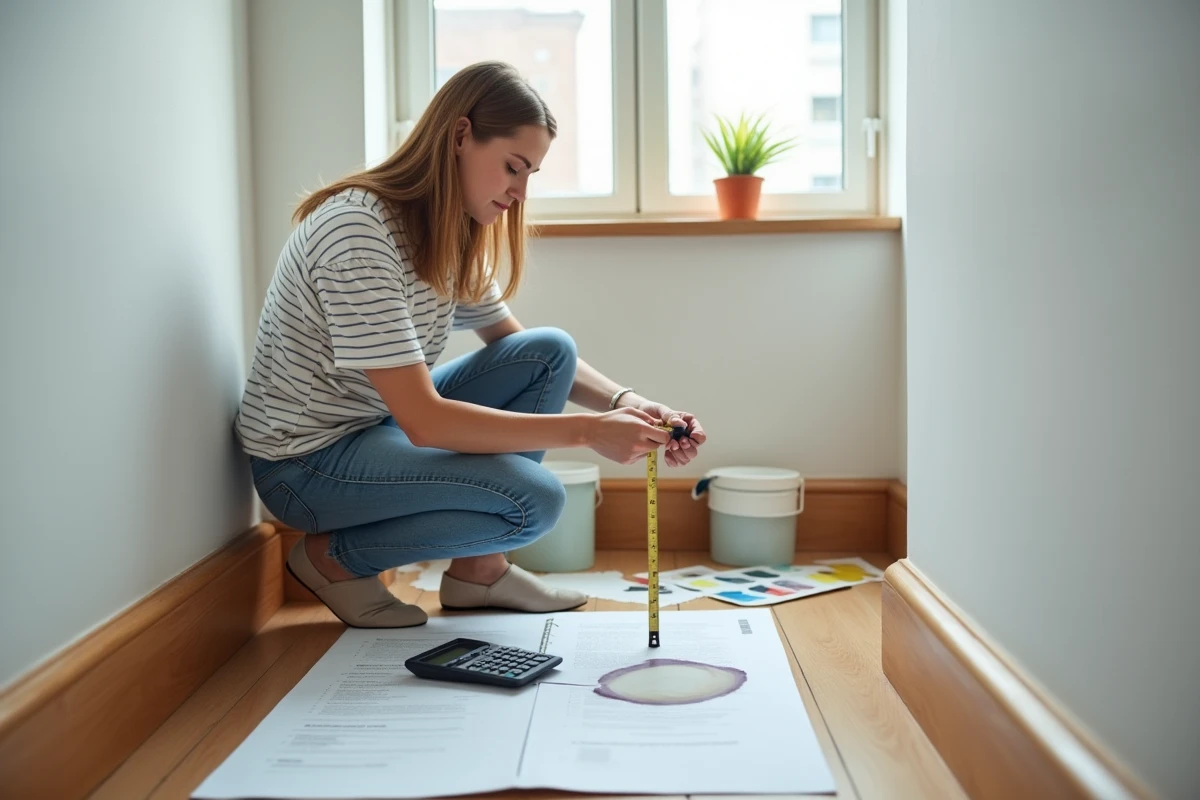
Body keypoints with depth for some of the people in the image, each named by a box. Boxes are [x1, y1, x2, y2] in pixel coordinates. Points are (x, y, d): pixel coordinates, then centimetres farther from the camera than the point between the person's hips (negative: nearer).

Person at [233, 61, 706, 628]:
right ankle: (334, 558, -3)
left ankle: (478, 567, 1)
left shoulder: (451, 233, 3)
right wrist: (587, 432, -31)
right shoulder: (357, 231, -26)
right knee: (534, 500, -24)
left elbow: (515, 344, 8)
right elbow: (423, 420, -30)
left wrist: (623, 402, -10)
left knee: (552, 351, -4)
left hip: (381, 425, 9)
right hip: (305, 460, -9)